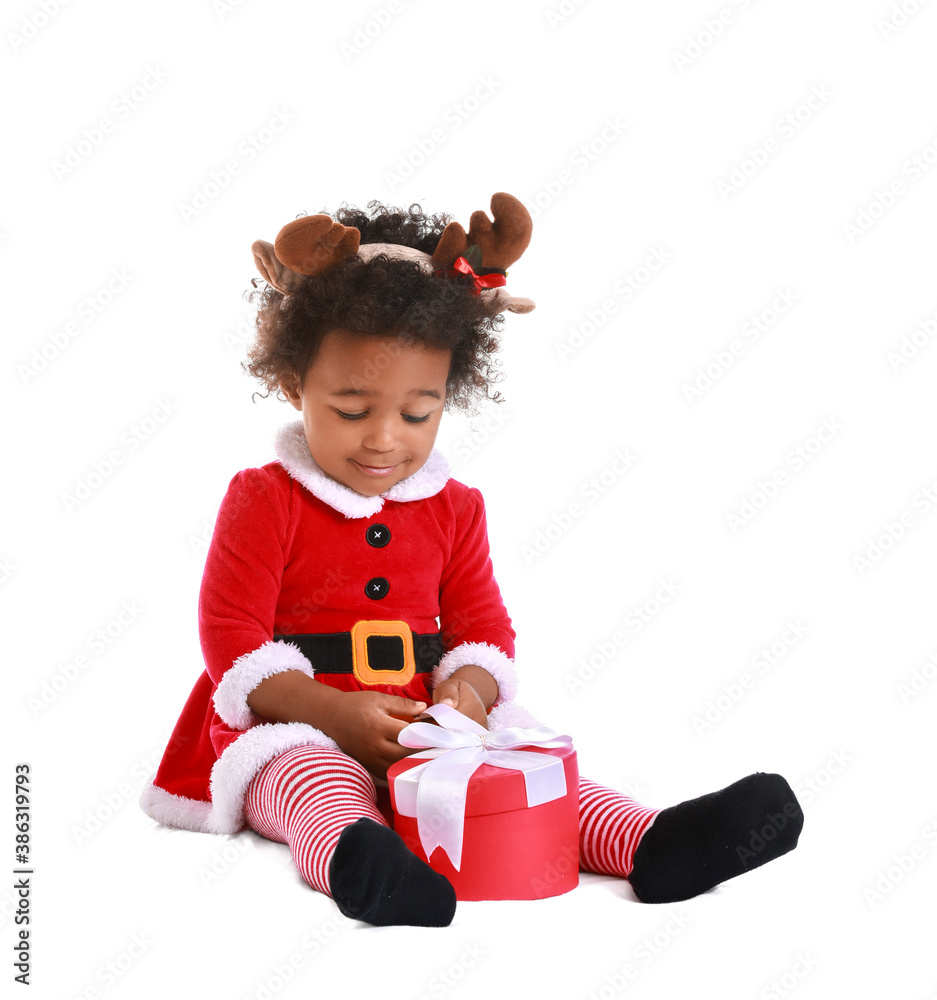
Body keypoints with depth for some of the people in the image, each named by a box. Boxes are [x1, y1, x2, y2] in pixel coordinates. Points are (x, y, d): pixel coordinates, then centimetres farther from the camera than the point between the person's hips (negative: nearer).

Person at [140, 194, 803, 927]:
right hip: (298, 730, -4)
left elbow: (483, 626, 11)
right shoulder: (264, 502, -3)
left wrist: (468, 689, -15)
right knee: (315, 782, -38)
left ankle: (652, 845, -40)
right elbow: (231, 637, -8)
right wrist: (335, 711, -24)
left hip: (428, 736, 4)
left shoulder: (453, 509, 10)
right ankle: (355, 855, -68)